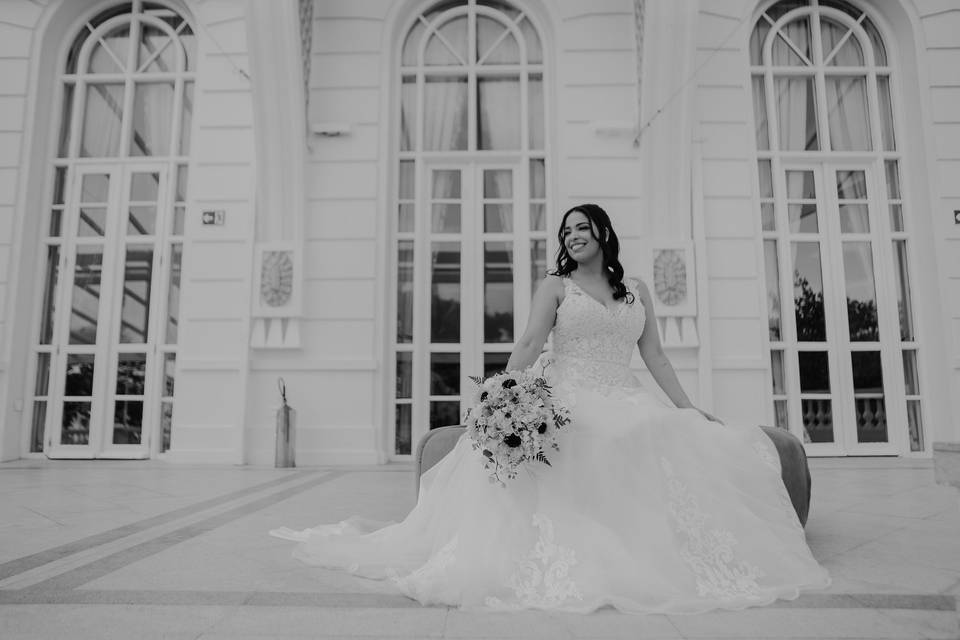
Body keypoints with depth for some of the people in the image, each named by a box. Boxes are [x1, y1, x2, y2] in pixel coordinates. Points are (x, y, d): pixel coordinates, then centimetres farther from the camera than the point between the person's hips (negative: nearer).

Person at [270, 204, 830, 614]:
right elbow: (530, 343, -4)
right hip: (566, 400, -3)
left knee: (688, 443, -22)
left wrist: (691, 408, 7)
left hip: (624, 401, 3)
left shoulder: (637, 291, 18)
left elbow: (655, 356, 15)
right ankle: (564, 560, -19)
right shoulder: (555, 286, 9)